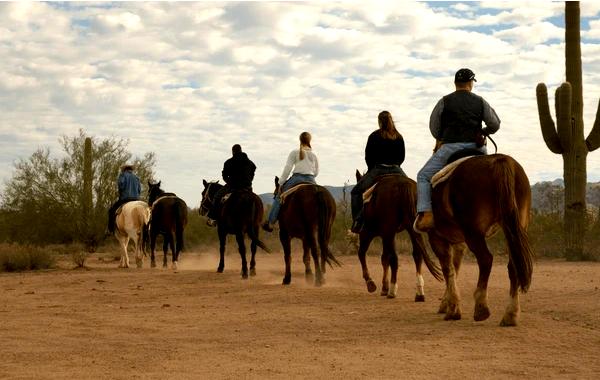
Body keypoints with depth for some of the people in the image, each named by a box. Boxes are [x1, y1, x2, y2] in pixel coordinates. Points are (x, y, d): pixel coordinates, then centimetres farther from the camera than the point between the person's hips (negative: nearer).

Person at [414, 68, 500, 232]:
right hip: (476, 148, 3)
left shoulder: (445, 101, 2)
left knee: (423, 176, 5)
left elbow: (434, 128, 8)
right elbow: (495, 125, 11)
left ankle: (425, 214, -14)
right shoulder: (480, 102, 8)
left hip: (450, 148, -3)